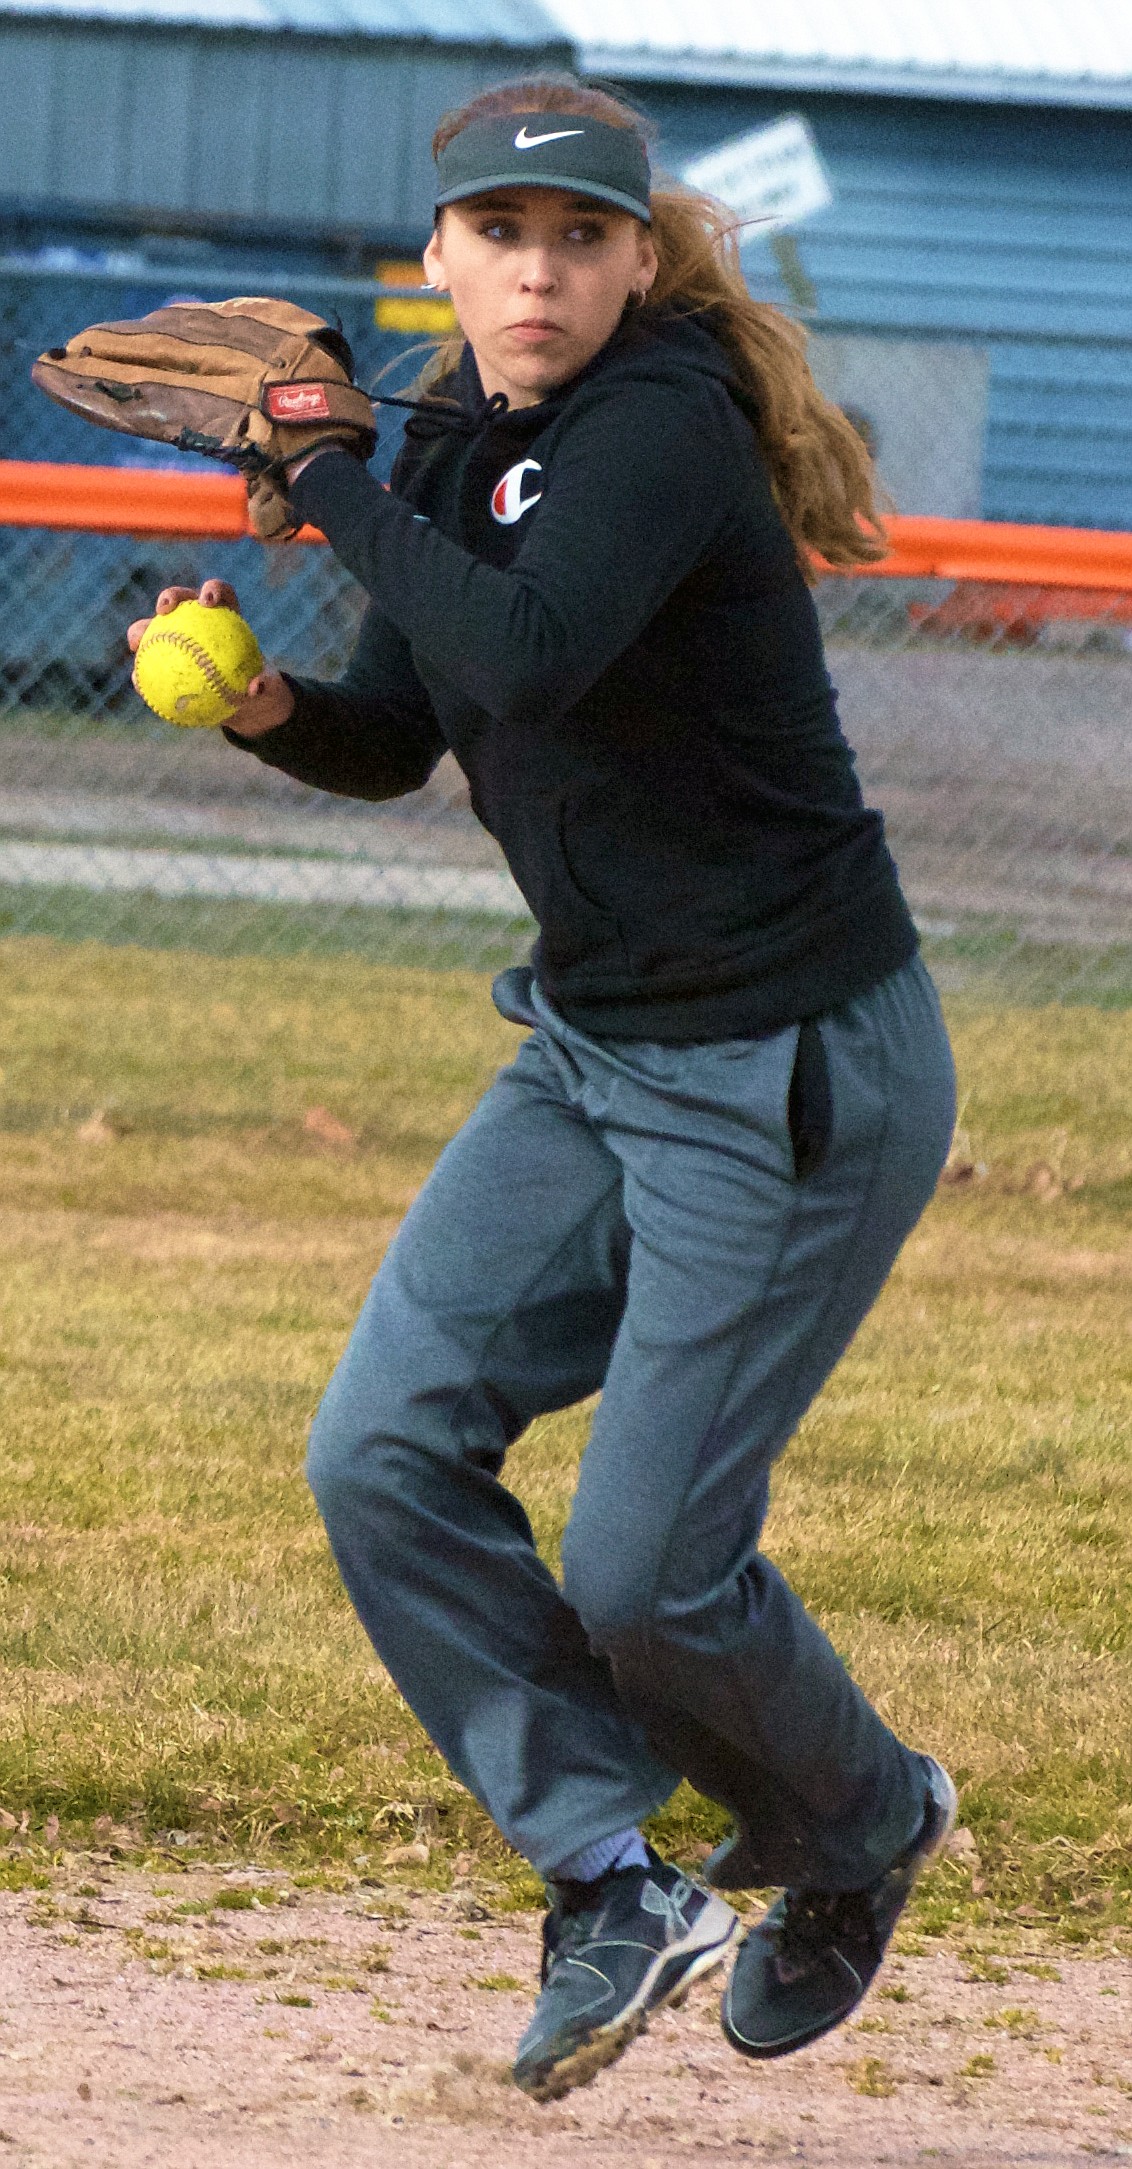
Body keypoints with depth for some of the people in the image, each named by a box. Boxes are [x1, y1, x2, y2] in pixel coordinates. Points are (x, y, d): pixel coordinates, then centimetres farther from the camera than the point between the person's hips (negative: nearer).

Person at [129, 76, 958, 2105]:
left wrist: (337, 493, -25)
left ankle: (859, 1831, 25)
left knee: (645, 1563, -5)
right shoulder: (458, 439, 5)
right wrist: (268, 706, -6)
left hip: (793, 1078, -8)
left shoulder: (665, 421, -20)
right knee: (385, 1453, -3)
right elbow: (396, 741, 15)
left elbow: (526, 655, -37)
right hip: (594, 1052, 8)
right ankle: (614, 1886, 6)